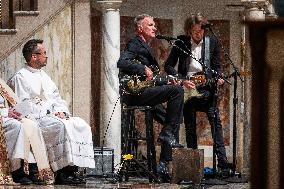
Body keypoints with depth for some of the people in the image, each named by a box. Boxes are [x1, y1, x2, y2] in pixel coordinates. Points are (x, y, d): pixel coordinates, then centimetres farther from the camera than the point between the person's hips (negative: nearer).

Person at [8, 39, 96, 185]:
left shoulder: (44, 76, 23)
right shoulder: (20, 78, -3)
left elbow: (57, 99, 22)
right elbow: (23, 107, -12)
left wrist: (61, 111, -1)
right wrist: (50, 113, -15)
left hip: (53, 116, 8)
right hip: (35, 119, -8)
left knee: (81, 125, -13)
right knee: (62, 126, -33)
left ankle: (72, 168, -20)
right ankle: (62, 174, -32)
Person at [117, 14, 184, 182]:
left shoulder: (145, 47, 25)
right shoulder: (135, 44, -5)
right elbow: (122, 62, -23)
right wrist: (144, 70, -23)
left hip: (144, 91, 10)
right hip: (135, 92, -10)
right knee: (177, 91, -23)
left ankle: (163, 165, 9)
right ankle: (167, 133, -16)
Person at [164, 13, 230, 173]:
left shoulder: (212, 42, 5)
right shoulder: (181, 42, 2)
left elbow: (217, 66, 9)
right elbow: (168, 66, 2)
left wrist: (218, 78, -12)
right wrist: (183, 80, -10)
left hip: (206, 87, 0)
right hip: (187, 88, 0)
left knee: (215, 121, -13)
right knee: (190, 127, 2)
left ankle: (223, 164, -17)